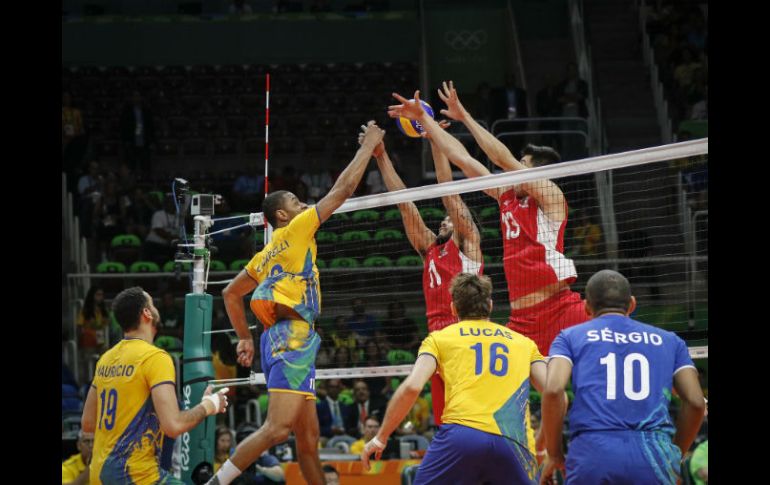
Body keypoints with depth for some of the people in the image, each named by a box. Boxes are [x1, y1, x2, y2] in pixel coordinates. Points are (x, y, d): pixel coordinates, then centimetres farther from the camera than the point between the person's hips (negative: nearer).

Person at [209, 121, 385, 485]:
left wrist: (245, 338, 29)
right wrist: (368, 144, 8)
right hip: (292, 336, -10)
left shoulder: (267, 254, 23)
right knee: (278, 427, -20)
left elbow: (230, 293, 28)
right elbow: (343, 189, 1)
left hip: (281, 339, 10)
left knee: (308, 436, 9)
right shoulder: (293, 232, 1)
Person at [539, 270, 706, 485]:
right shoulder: (669, 340, 22)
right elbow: (696, 402, 12)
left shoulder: (570, 337, 18)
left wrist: (554, 454, 8)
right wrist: (674, 457, 22)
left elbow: (553, 390, -1)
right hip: (654, 455, 1)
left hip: (592, 453, -1)